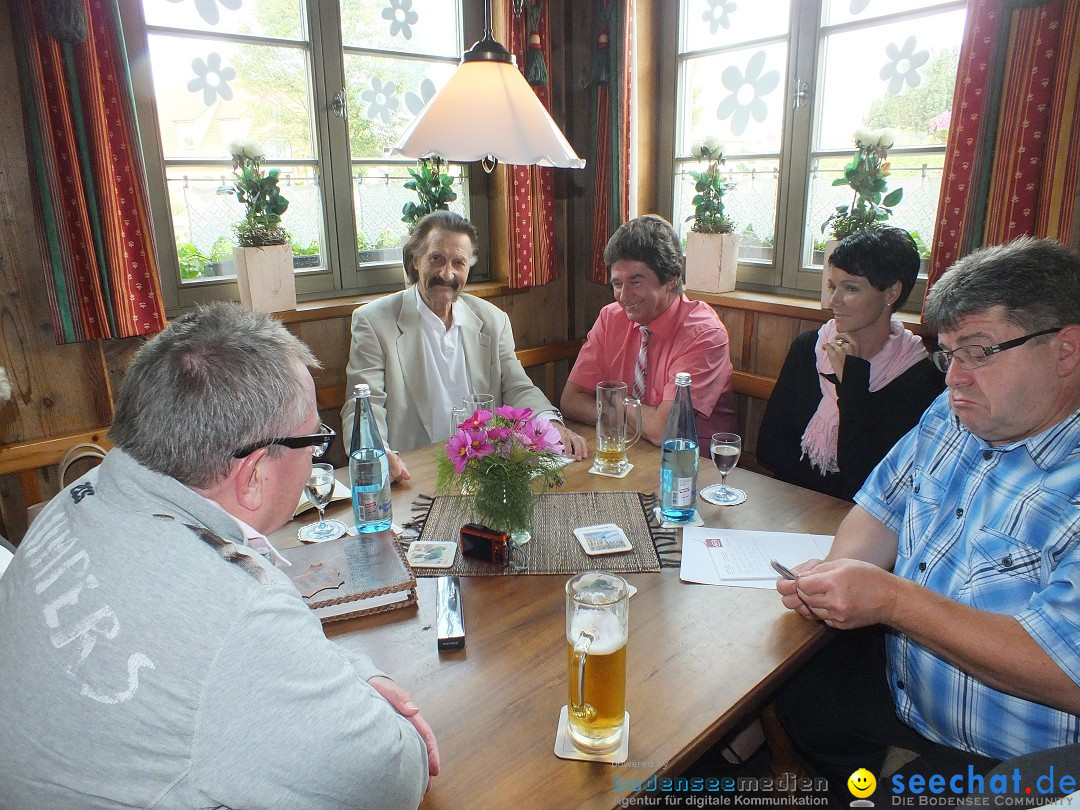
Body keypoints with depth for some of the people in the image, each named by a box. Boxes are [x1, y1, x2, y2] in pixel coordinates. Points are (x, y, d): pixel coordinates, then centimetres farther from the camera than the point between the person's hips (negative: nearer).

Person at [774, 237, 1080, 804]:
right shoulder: (953, 413, 1)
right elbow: (884, 507, 8)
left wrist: (891, 600, -30)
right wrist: (838, 571, -13)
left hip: (1012, 761, -6)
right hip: (895, 685, 7)